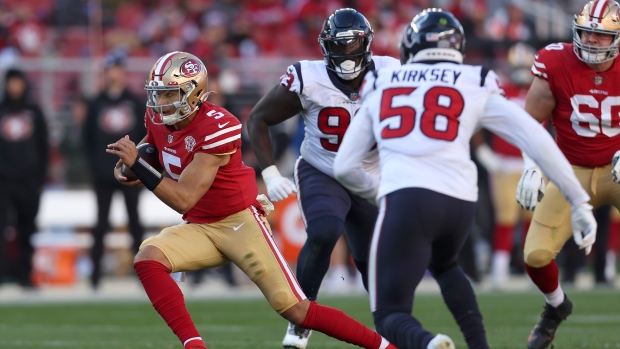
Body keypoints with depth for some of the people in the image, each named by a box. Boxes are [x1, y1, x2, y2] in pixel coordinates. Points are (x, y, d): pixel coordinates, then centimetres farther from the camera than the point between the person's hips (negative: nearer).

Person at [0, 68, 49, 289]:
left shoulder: (34, 112, 8)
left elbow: (44, 145, 9)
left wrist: (41, 175, 2)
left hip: (29, 180, 2)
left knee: (27, 229, 4)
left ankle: (24, 273, 10)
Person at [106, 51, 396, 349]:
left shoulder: (217, 128, -25)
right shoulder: (158, 119, -4)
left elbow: (184, 199, -28)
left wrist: (137, 165, -30)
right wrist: (130, 165, -4)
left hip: (239, 221, -6)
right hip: (200, 228, 7)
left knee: (297, 311, -11)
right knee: (147, 259, -23)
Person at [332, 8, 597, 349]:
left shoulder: (380, 86, 20)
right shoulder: (476, 86, 17)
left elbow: (345, 166, 23)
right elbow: (536, 139, 10)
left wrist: (375, 189, 44)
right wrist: (578, 201, 15)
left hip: (405, 198, -2)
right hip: (459, 201, 2)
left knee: (390, 316, 3)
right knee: (442, 264, 36)